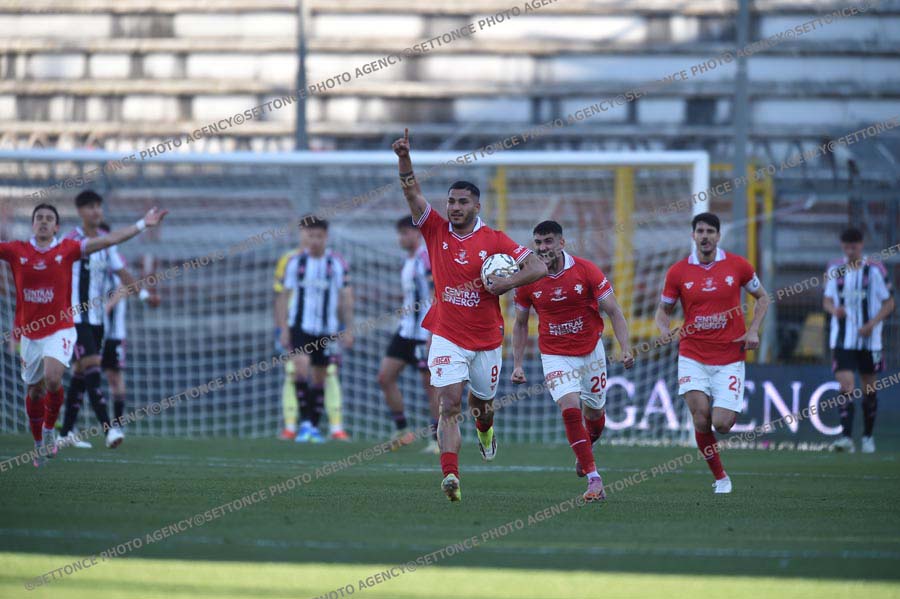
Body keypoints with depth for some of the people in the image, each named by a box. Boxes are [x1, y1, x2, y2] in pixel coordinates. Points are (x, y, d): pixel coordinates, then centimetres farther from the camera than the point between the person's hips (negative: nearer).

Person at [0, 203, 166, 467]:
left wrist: (142, 224, -2)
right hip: (29, 333, 2)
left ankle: (49, 429, 0)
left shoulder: (67, 249, -2)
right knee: (35, 391, 8)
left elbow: (108, 240, 0)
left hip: (60, 329, -2)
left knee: (52, 379, -23)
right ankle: (39, 443, 27)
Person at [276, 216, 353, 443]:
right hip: (300, 326, -1)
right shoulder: (295, 262, 3)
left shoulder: (337, 264, 1)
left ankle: (314, 426, 16)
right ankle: (304, 422, -16)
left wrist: (349, 330, 1)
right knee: (301, 367, -20)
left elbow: (346, 298, 5)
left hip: (326, 329, 1)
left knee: (319, 379, 5)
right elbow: (284, 296, 7)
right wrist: (284, 328, 2)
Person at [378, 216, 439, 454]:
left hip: (425, 333, -9)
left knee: (430, 384, -3)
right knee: (385, 376, 2)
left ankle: (438, 440, 4)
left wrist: (432, 334, -21)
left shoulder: (429, 259, -13)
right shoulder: (407, 262, 15)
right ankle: (402, 430, 11)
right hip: (406, 329, 9)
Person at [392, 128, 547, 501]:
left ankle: (485, 429, 56)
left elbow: (538, 267, -7)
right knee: (449, 404, -16)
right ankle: (450, 476, -24)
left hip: (486, 340, 1)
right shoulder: (436, 230, 0)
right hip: (447, 337, 0)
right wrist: (404, 158, -24)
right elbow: (412, 192, -9)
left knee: (481, 404, 18)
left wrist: (507, 283, -20)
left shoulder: (494, 241, -5)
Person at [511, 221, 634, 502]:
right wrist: (517, 364, 1)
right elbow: (520, 324, 6)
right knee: (570, 409, -19)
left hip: (591, 350, 1)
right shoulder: (528, 280, -8)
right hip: (555, 356, -1)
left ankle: (585, 448, 49)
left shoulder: (586, 270, -13)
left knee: (594, 412, 13)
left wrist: (626, 348, -20)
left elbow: (613, 311, -9)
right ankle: (594, 479, -17)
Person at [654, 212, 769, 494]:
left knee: (722, 424, -11)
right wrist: (664, 329, -11)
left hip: (730, 358, 0)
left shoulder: (737, 265, -1)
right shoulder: (678, 272, 0)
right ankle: (719, 476, 3)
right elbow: (664, 309, 11)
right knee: (701, 418, -15)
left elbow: (762, 297, 13)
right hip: (692, 357, 0)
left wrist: (753, 330, -3)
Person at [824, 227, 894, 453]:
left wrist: (872, 324, -15)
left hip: (869, 339, -1)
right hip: (842, 339, 1)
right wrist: (834, 310, -12)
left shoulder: (875, 270, -4)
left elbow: (889, 303, -1)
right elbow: (827, 300, 12)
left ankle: (868, 437, 23)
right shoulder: (835, 270, 4)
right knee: (846, 386, -13)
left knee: (869, 388, 8)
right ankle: (846, 437, -19)